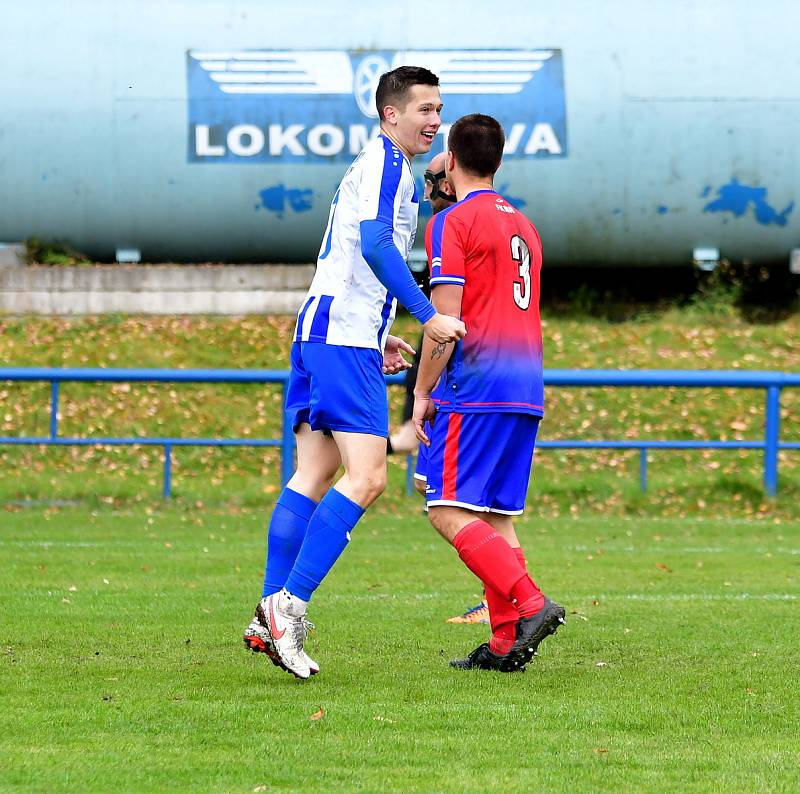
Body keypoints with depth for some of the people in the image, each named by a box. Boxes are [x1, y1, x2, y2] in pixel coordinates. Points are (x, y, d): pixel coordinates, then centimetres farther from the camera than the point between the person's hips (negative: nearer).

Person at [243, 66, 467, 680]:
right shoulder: (386, 163, -7)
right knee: (366, 477, -15)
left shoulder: (371, 166, 24)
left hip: (322, 330, 10)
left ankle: (272, 617, 2)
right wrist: (428, 316, -22)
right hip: (345, 335, -10)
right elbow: (375, 244, -20)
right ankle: (290, 605, -19)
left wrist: (379, 336, 31)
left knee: (314, 475, 6)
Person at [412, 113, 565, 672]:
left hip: (476, 388, -8)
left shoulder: (453, 223, -5)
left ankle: (531, 603, -23)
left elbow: (445, 320, -11)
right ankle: (506, 642, 2)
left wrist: (423, 392, -5)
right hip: (527, 388, 8)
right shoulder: (523, 224, 20)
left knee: (450, 511, -9)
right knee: (496, 515, 9)